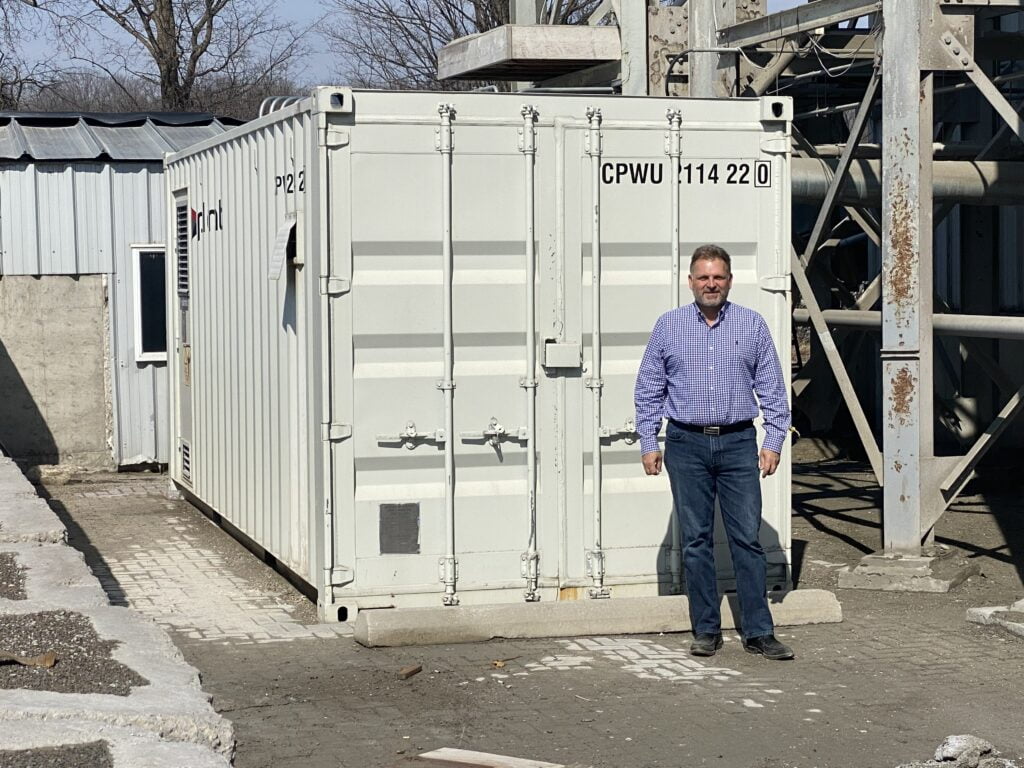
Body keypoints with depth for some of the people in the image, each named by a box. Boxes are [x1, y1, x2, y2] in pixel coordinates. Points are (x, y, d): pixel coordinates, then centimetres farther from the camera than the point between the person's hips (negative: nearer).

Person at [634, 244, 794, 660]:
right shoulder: (668, 326, 6)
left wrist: (774, 441, 0)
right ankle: (706, 631, 11)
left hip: (738, 443, 0)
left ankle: (759, 632, 1)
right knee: (696, 541, 4)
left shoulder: (752, 325, 6)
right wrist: (648, 442, 2)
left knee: (747, 539, -3)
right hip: (687, 445, 1)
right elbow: (648, 390, 8)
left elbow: (772, 389, 7)